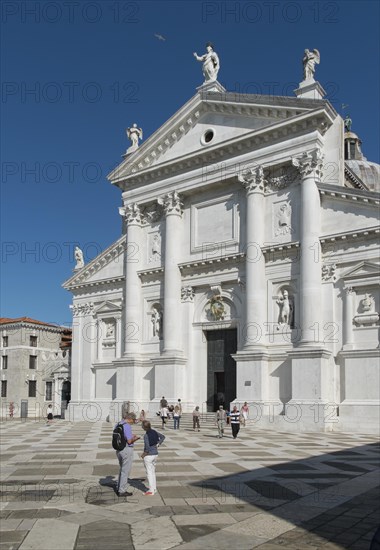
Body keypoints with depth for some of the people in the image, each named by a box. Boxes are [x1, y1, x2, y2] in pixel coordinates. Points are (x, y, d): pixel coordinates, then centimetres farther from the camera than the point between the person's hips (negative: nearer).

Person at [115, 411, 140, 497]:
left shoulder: (117, 425, 7)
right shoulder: (127, 426, -19)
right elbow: (129, 441, -21)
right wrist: (136, 438, -1)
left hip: (119, 450, 8)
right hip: (127, 450, -8)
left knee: (122, 469, 22)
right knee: (125, 471, 3)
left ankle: (119, 488, 28)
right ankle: (122, 491, 11)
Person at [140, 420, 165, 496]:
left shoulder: (146, 435, -21)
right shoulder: (154, 432, 2)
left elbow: (147, 447, -26)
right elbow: (163, 437, 12)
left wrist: (144, 453, -11)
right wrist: (158, 444, 6)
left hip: (148, 456, -8)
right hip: (155, 454, 8)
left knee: (149, 473, 2)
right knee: (153, 472, 19)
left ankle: (151, 491, 6)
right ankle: (154, 488, 27)